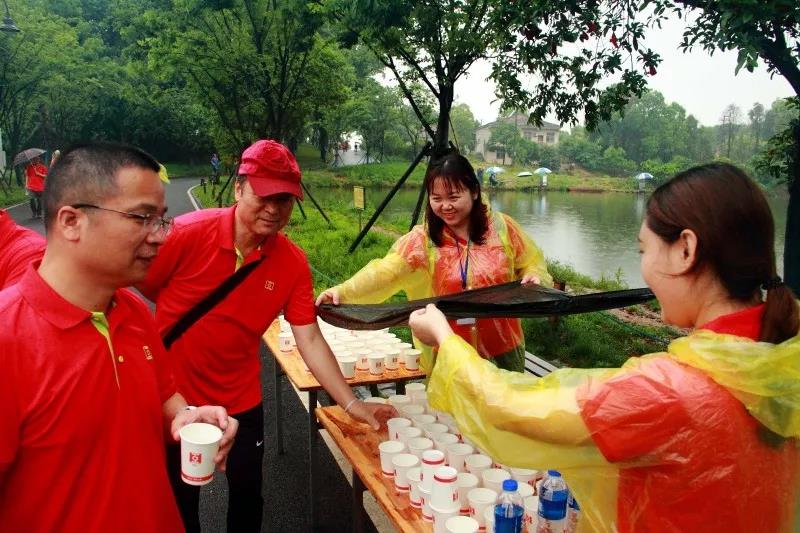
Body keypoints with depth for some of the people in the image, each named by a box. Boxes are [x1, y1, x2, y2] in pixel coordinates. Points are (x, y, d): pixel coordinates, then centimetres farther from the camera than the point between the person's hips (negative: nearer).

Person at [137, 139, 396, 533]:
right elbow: (134, 290, -9)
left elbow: (310, 341, -12)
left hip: (240, 401, 2)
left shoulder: (293, 263, -13)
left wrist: (352, 404, -17)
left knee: (247, 493, 20)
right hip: (173, 396, -2)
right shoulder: (188, 234, -22)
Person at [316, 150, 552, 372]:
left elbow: (532, 263, 8)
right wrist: (343, 292, -38)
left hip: (502, 350, 1)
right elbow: (386, 271, -22)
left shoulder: (502, 227, -4)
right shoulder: (422, 239, -9)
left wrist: (534, 277, -15)